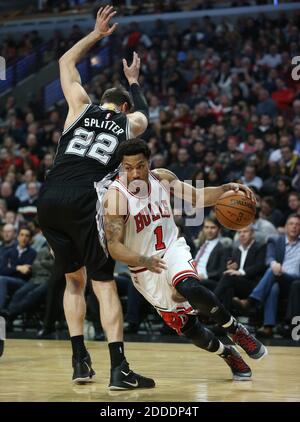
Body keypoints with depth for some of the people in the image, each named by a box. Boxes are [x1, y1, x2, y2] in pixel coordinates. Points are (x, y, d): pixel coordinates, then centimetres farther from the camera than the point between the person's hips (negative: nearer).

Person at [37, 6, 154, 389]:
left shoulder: (82, 107, 20)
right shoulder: (132, 122, 17)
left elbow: (66, 62, 36)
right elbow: (141, 111, 45)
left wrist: (96, 34, 43)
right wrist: (133, 81, 60)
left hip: (49, 199, 3)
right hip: (85, 202, -3)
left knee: (74, 280, 17)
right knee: (104, 285, 1)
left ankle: (80, 361, 12)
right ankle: (118, 369, -9)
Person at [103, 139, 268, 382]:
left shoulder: (162, 178, -7)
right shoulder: (116, 197, -22)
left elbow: (197, 197, 3)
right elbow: (114, 247, -25)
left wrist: (226, 189, -15)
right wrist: (144, 260, -42)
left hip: (173, 249, 2)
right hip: (145, 270, -1)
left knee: (190, 289, -33)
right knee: (188, 328, 0)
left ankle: (236, 331, -12)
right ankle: (228, 355, 27)